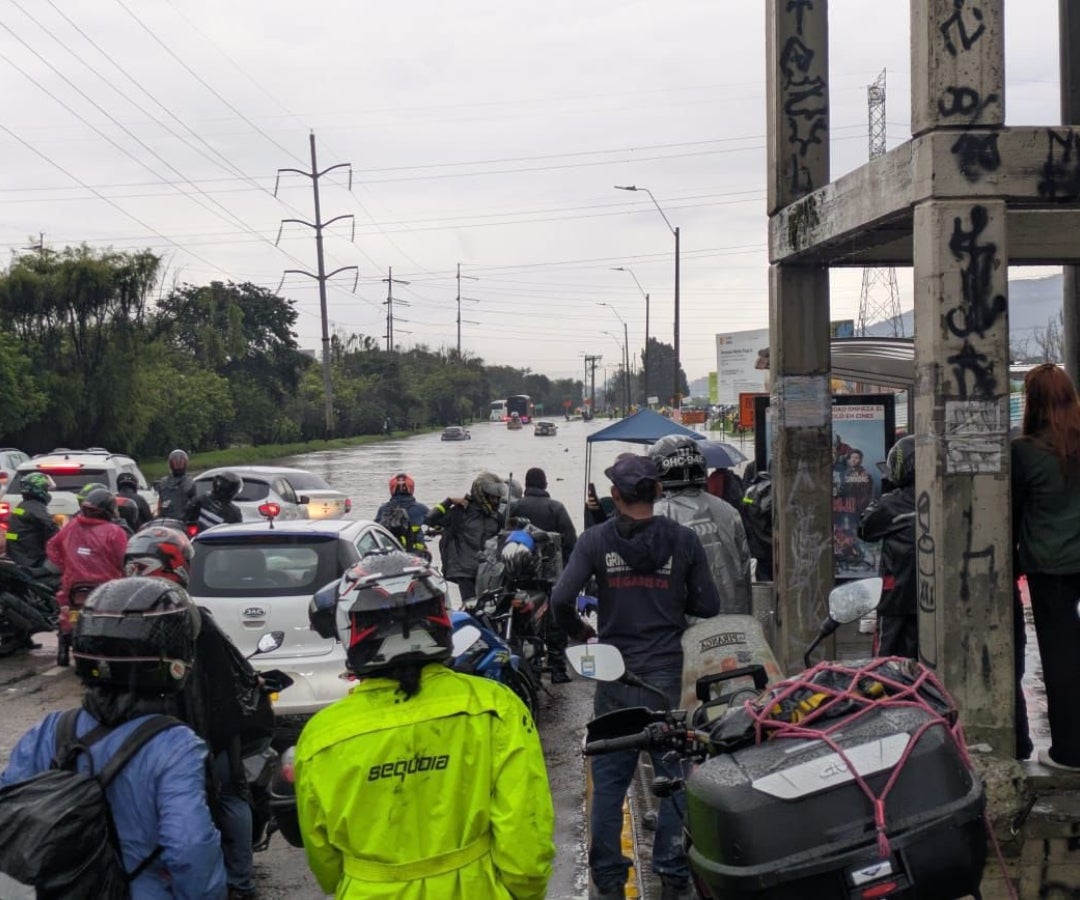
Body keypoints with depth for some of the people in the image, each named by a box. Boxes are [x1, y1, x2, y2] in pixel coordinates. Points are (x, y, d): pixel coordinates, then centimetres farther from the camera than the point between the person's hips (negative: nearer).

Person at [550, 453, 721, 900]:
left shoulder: (595, 540, -6)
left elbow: (561, 598, -14)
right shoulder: (683, 539, -5)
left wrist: (578, 630, 5)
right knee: (675, 774, 11)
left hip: (616, 675, 0)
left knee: (609, 777, 11)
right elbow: (708, 606, -2)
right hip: (669, 675, 0)